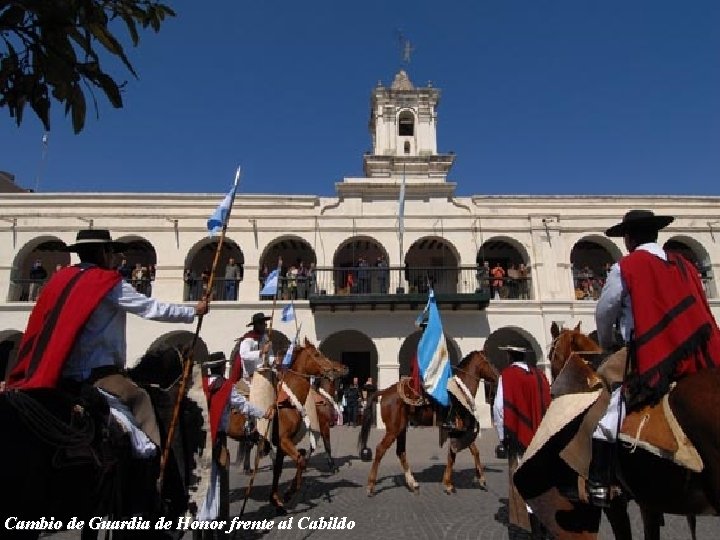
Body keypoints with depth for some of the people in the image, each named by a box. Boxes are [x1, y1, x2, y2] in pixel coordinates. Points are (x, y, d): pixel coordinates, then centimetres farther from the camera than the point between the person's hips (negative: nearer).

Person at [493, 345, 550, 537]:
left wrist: (503, 436, -8)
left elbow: (500, 407, -17)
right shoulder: (540, 374, 5)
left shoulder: (507, 375, -12)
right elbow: (547, 405, 8)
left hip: (521, 438, -6)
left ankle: (535, 528, 7)